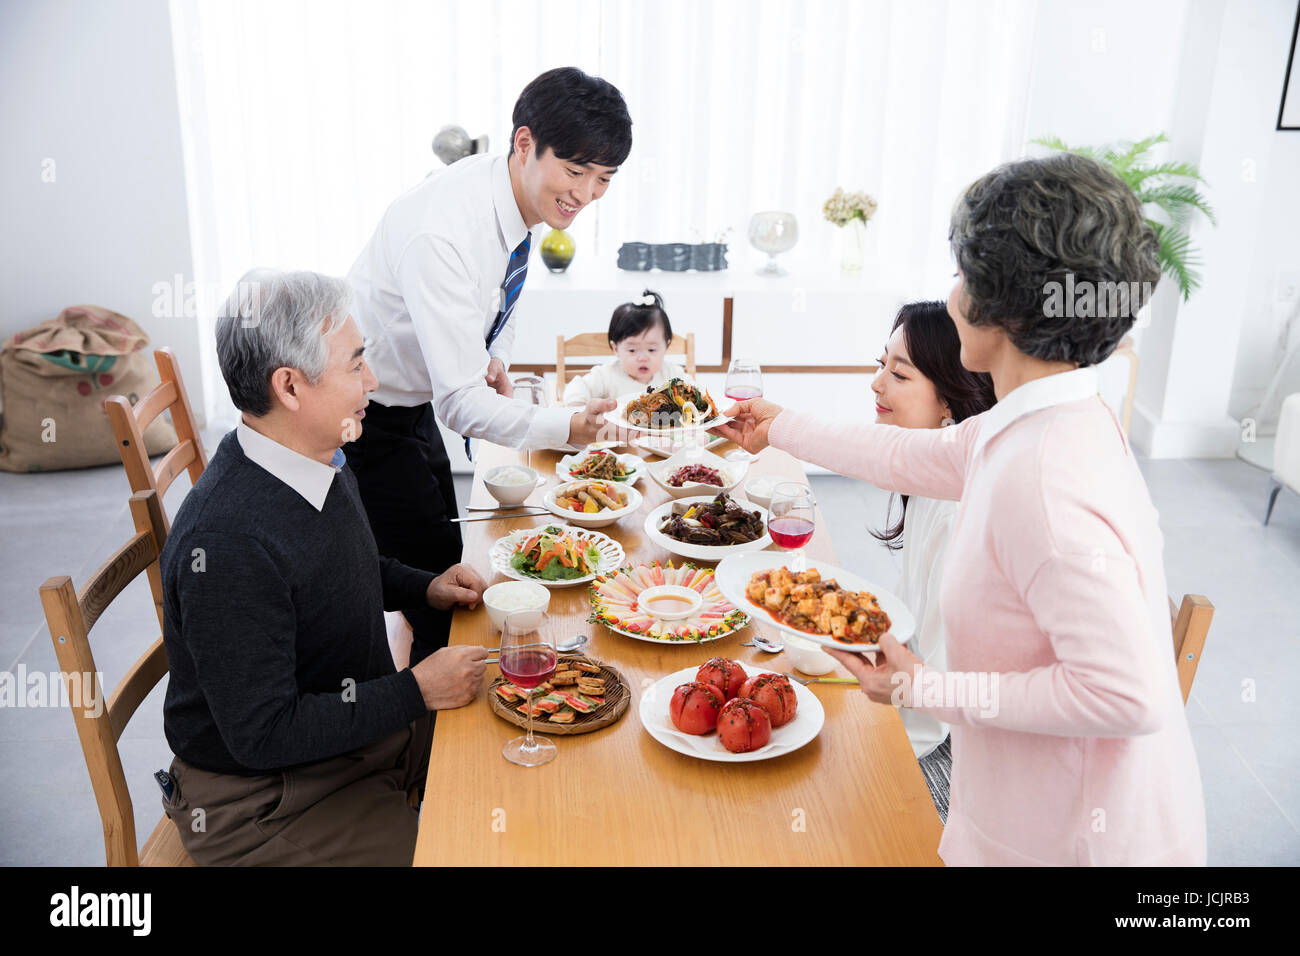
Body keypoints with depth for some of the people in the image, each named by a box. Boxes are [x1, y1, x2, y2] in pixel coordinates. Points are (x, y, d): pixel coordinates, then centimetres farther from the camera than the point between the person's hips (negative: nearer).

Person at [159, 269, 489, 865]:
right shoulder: (228, 543, -33)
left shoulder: (320, 461, -3)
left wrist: (425, 588, 3)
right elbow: (263, 736, -28)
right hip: (262, 794, -8)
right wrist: (417, 691, -21)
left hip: (363, 721, 9)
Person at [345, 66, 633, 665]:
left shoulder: (526, 195, -7)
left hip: (414, 409, 8)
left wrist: (495, 357, -5)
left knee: (444, 572, 16)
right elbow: (460, 402, -37)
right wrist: (565, 427, -49)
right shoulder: (444, 232, -35)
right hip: (363, 417, -8)